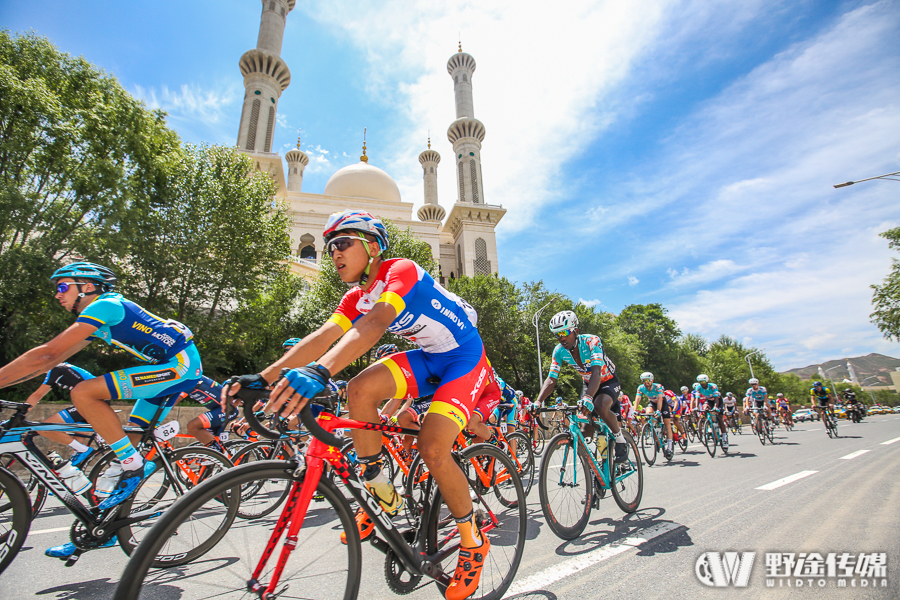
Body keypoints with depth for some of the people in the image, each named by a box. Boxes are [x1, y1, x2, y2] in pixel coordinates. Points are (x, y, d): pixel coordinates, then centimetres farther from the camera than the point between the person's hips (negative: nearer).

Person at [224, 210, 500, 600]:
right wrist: (263, 377, -21)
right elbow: (322, 336, -10)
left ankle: (473, 544, 6)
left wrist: (318, 371, -55)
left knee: (432, 448, -22)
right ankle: (383, 497, 2)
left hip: (464, 357, -7)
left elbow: (374, 324, -41)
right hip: (429, 358, 7)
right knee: (360, 389, -17)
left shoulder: (401, 272, -23)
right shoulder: (356, 298, 1)